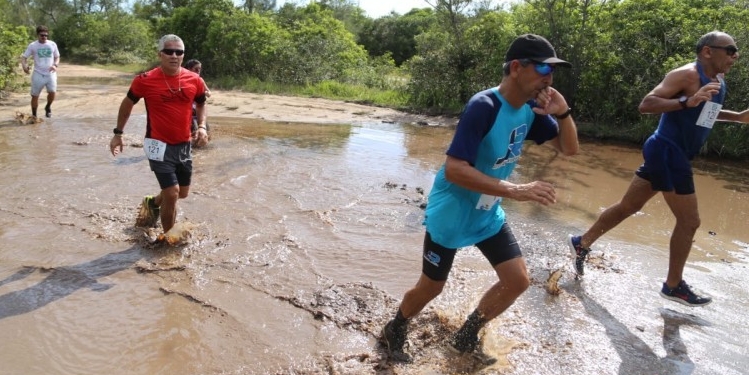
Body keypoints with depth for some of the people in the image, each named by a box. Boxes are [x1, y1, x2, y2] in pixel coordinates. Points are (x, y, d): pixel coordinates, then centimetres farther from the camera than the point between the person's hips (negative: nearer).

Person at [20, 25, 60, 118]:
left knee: (52, 92, -19)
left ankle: (48, 107, 11)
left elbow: (57, 57, 14)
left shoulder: (52, 44, 5)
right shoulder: (32, 45, 0)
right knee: (35, 95, 3)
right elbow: (24, 57, 3)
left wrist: (55, 65, -7)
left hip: (50, 73, 1)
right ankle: (34, 115, 18)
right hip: (38, 74, 0)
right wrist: (24, 65, -18)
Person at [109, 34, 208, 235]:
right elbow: (127, 104, 5)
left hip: (184, 145, 5)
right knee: (172, 193, -10)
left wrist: (202, 126, -2)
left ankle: (153, 203, 48)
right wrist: (118, 133, 6)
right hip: (159, 145, -5)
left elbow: (201, 104, 15)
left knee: (182, 193, 16)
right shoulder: (145, 80, -12)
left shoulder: (195, 80, -4)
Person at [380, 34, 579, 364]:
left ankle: (465, 338, 29)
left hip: (488, 215, 8)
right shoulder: (484, 106, -28)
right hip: (451, 214, -7)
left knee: (518, 280, 7)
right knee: (431, 287, 8)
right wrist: (515, 191, -38)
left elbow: (569, 149, 4)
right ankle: (394, 332, 38)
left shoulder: (530, 110, -3)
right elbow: (454, 169, -34)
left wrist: (563, 113, -16)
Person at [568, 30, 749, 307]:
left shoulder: (718, 81, 14)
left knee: (628, 206, 15)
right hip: (667, 153, -10)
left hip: (672, 155, 10)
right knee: (689, 221, -2)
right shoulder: (686, 75, -15)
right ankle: (674, 286, 13)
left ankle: (582, 243, 25)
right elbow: (646, 104, -24)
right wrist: (688, 101, -34)